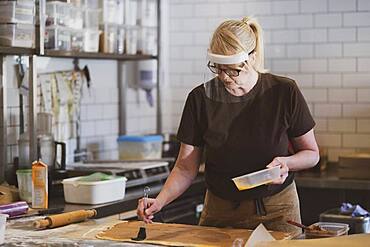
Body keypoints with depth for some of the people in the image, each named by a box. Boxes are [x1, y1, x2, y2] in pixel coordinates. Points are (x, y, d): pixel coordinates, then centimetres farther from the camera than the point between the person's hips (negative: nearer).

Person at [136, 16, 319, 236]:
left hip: (276, 211, -1)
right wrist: (160, 201, -21)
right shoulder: (201, 98, -8)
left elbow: (311, 153, 0)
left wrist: (286, 163, -20)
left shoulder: (284, 92, -11)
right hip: (220, 213, 1)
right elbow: (186, 168, -5)